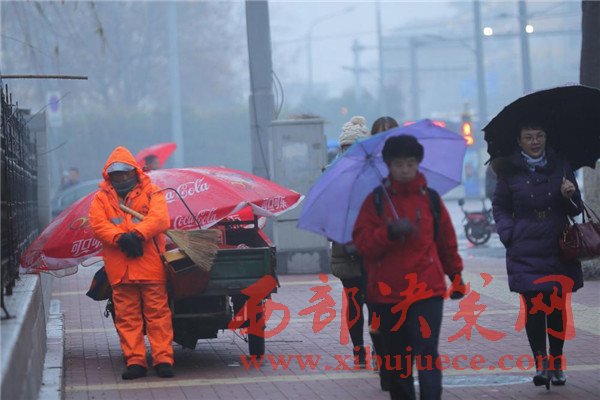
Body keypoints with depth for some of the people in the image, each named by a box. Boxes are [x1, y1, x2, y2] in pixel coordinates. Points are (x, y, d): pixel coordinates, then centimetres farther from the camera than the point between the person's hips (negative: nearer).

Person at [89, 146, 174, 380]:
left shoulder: (152, 193, 10)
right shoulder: (102, 198, 15)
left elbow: (159, 218, -6)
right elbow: (98, 224, 0)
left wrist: (137, 234, -21)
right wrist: (121, 238, -17)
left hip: (151, 265, -2)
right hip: (119, 269, 2)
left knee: (157, 313, -3)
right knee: (127, 316, 2)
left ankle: (163, 359, -2)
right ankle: (135, 361, 6)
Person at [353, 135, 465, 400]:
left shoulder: (431, 199, 7)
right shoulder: (375, 201, 4)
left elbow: (447, 240, 18)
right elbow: (363, 244, -5)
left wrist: (456, 277, 24)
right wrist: (390, 232, -21)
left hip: (427, 291, -1)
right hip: (387, 293, 1)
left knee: (427, 355, -13)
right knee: (395, 363, 8)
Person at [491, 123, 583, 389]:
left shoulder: (560, 166, 6)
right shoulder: (510, 171, 1)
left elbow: (575, 210, 9)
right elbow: (500, 207, 10)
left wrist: (569, 196, -13)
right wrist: (509, 234, -5)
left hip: (558, 249, 2)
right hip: (526, 252, -2)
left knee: (557, 307, 5)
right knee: (533, 306, -10)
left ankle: (556, 363, 16)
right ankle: (541, 363, -8)